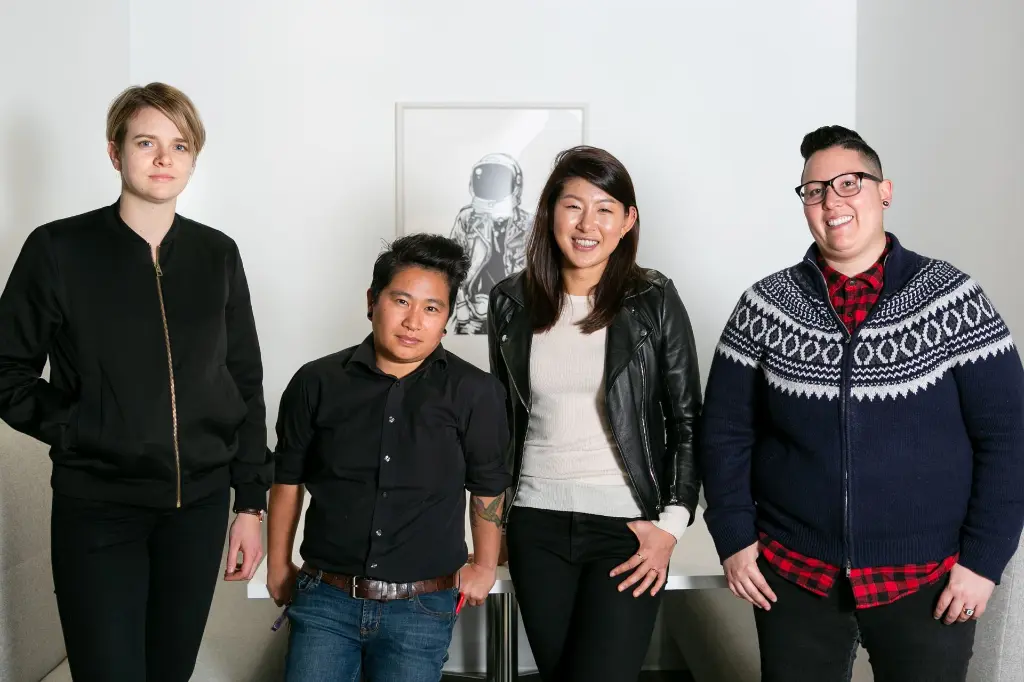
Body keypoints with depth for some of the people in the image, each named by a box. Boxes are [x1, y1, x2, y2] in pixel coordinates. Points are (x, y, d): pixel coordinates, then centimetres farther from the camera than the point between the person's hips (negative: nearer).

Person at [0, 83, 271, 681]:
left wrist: (252, 502, 4)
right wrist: (77, 431, -11)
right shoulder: (59, 249, -4)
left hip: (199, 504, 3)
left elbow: (246, 382, 6)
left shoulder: (217, 254, 3)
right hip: (98, 507, -2)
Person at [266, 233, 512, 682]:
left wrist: (484, 567, 14)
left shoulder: (476, 394, -8)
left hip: (421, 610, -1)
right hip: (324, 600, 1)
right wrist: (278, 566, 15)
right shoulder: (317, 383, -3)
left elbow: (488, 488, 5)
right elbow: (288, 478, 9)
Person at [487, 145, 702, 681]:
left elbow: (687, 420, -1)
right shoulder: (512, 302, 3)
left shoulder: (653, 301, -5)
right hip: (536, 524, 3)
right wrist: (494, 518, 14)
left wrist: (672, 522, -7)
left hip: (627, 526, -3)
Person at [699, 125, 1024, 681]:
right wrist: (734, 540, -3)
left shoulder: (953, 300, -6)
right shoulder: (764, 306, -2)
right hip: (792, 577, 1)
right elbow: (726, 431, 2)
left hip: (927, 582, -1)